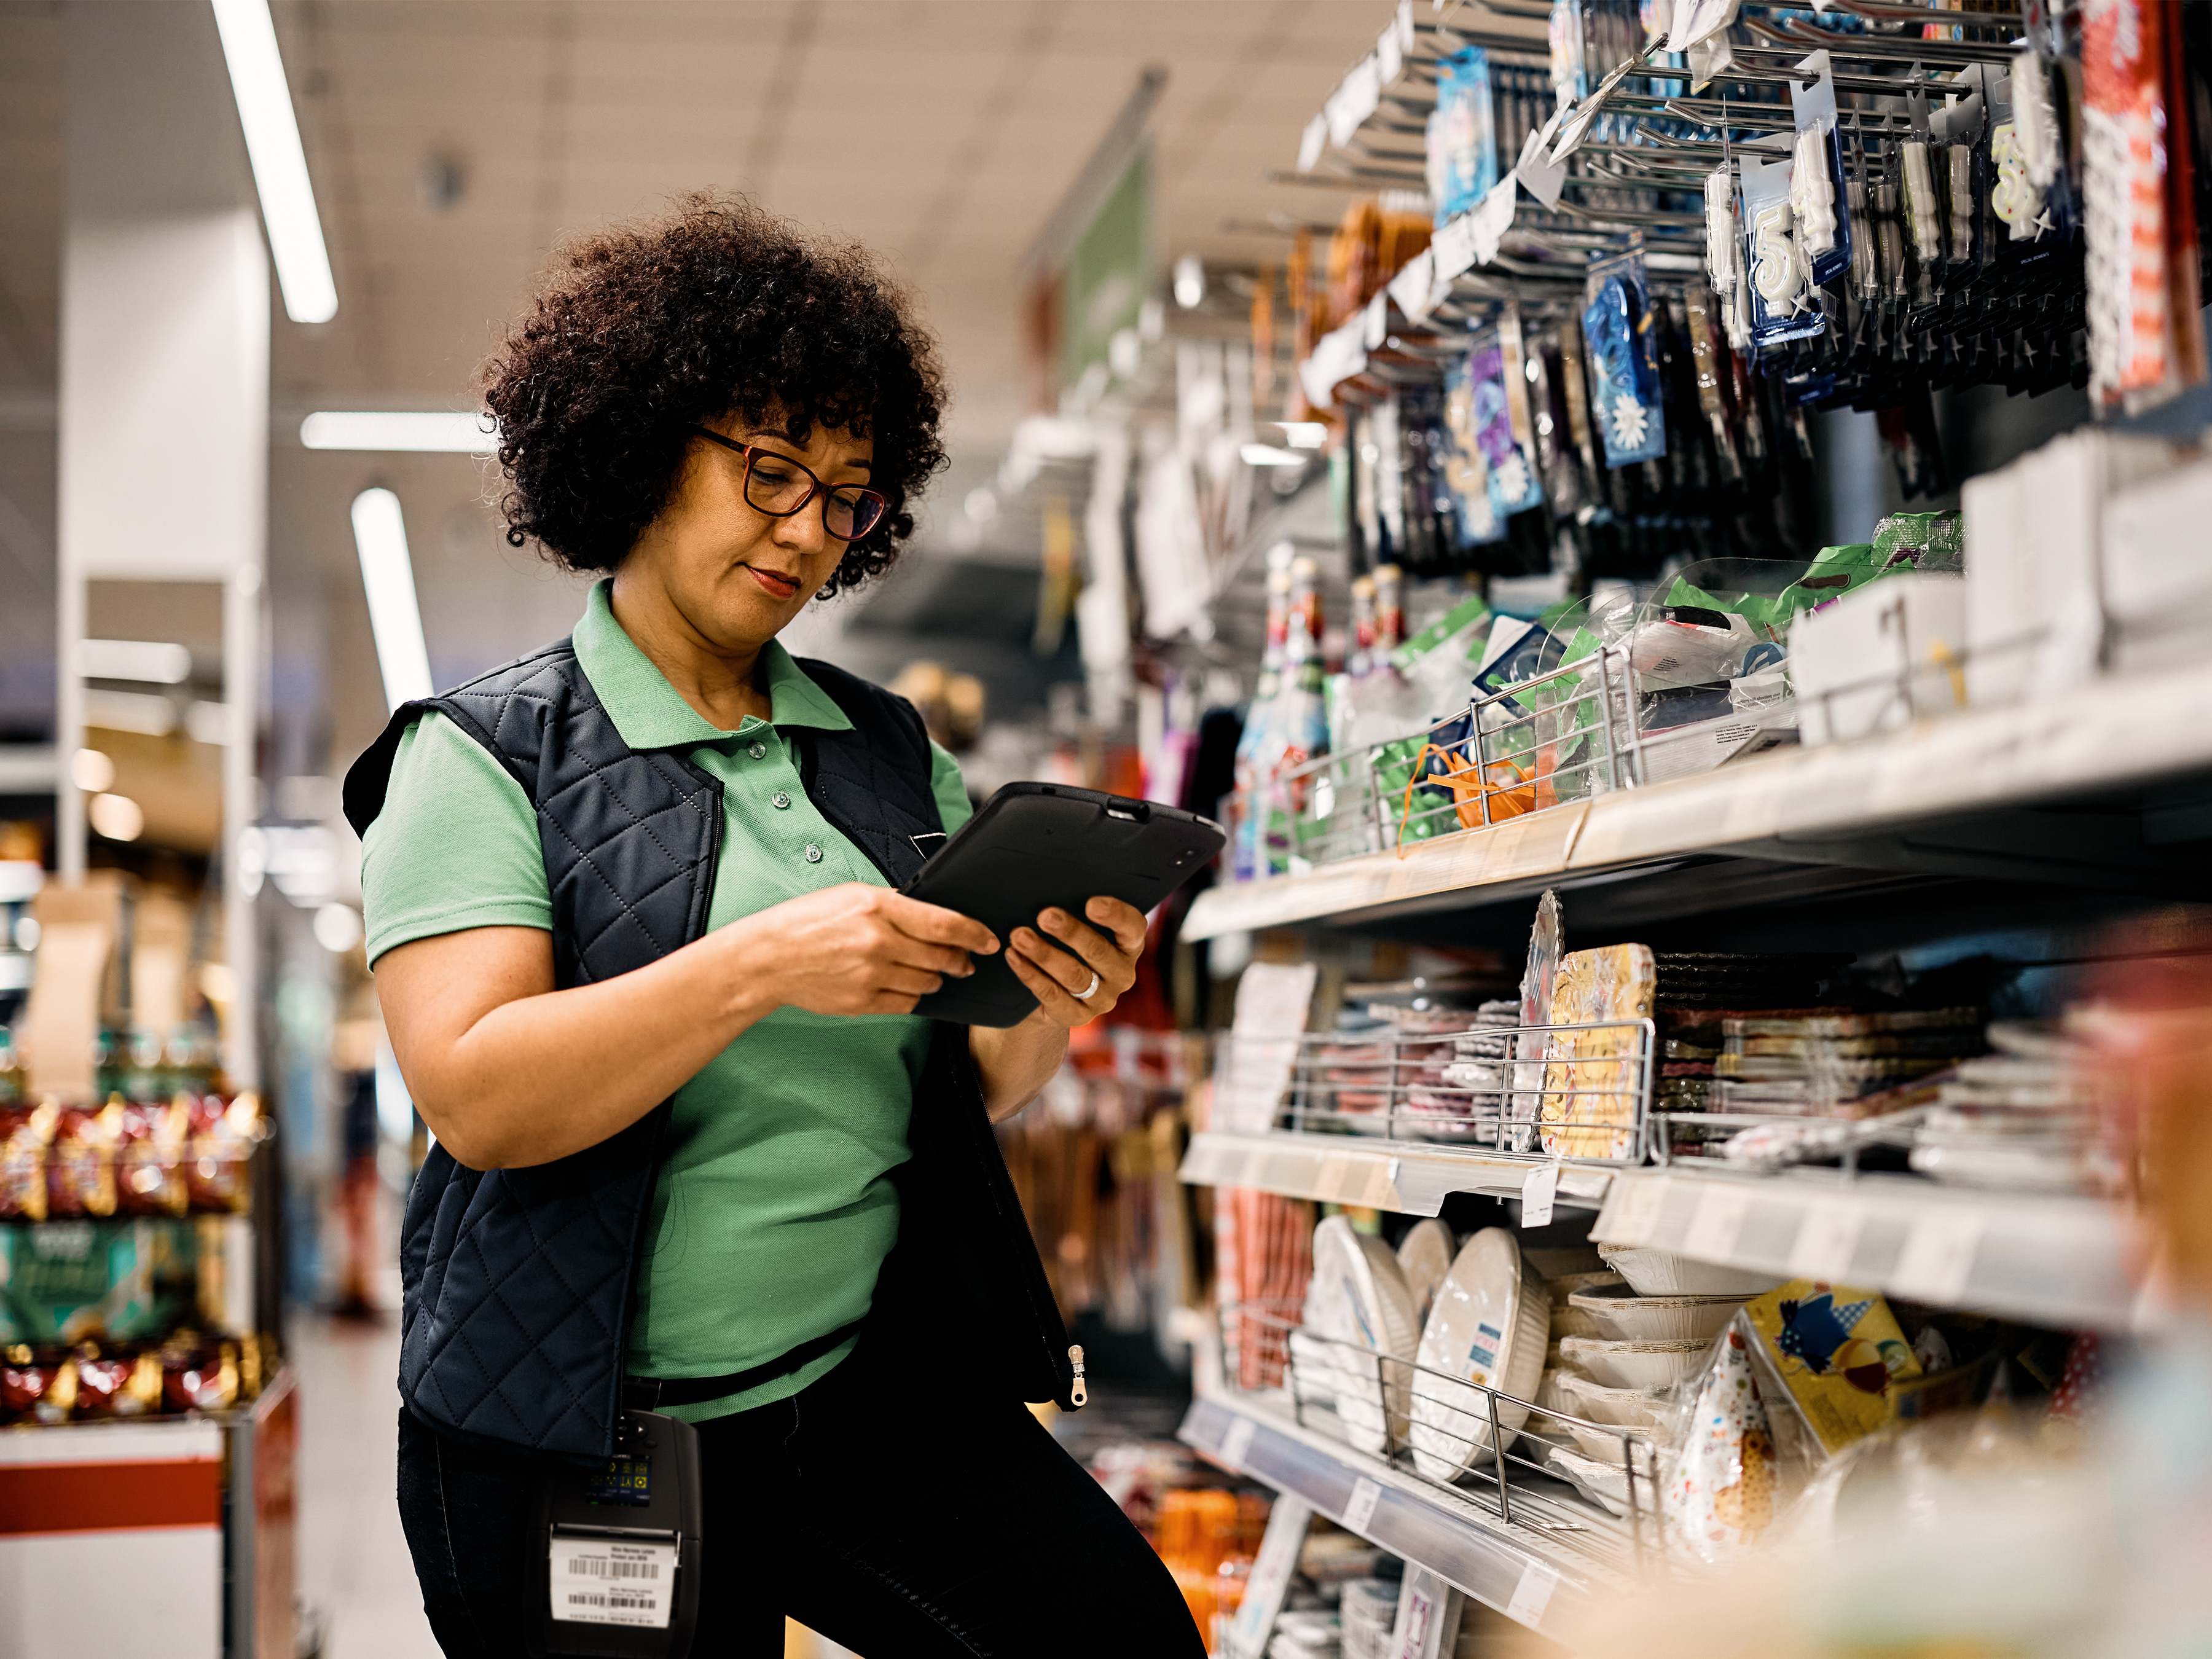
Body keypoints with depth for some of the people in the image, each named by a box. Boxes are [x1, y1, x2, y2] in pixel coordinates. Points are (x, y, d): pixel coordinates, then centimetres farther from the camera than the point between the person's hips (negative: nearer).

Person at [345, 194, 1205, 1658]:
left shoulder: (888, 747, 11)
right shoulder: (483, 755, -2)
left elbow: (972, 1087, 13)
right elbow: (476, 1098, -15)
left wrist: (1052, 1011, -8)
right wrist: (759, 964, -25)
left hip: (877, 1381, 4)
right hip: (579, 1432, -3)